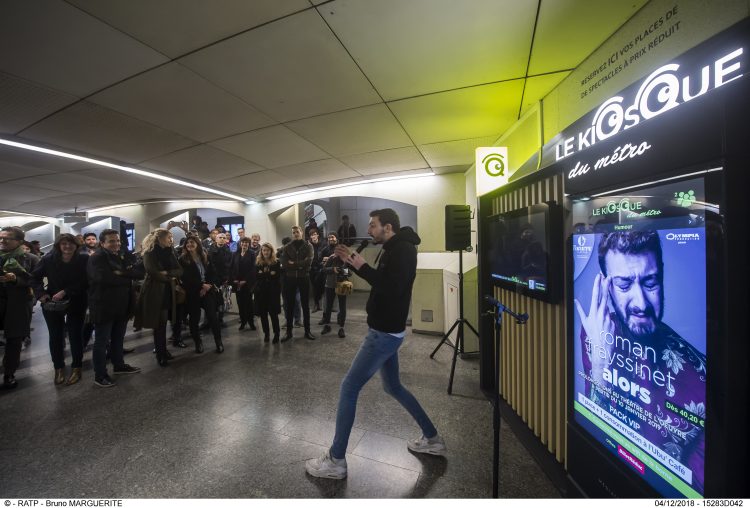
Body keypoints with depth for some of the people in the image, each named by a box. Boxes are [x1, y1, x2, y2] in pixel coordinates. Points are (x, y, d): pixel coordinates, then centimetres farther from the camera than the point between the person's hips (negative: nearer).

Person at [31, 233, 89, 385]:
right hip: (52, 304, 2)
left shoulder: (83, 259, -13)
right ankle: (58, 368, 28)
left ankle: (76, 367, 20)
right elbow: (35, 277, 3)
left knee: (75, 335, 5)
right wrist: (41, 293, -11)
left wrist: (65, 292, -23)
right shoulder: (48, 259, -7)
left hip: (75, 303, -2)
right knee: (55, 336, 12)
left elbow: (84, 282, -15)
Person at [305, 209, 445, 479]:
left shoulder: (403, 249, -17)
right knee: (393, 387, 21)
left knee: (349, 388, -2)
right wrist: (353, 262, 6)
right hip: (387, 331, 10)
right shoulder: (395, 249, 13)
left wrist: (362, 267, -20)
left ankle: (335, 461, 14)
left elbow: (391, 289, -29)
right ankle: (432, 439, 34)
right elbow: (380, 280, 16)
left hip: (385, 333, -10)